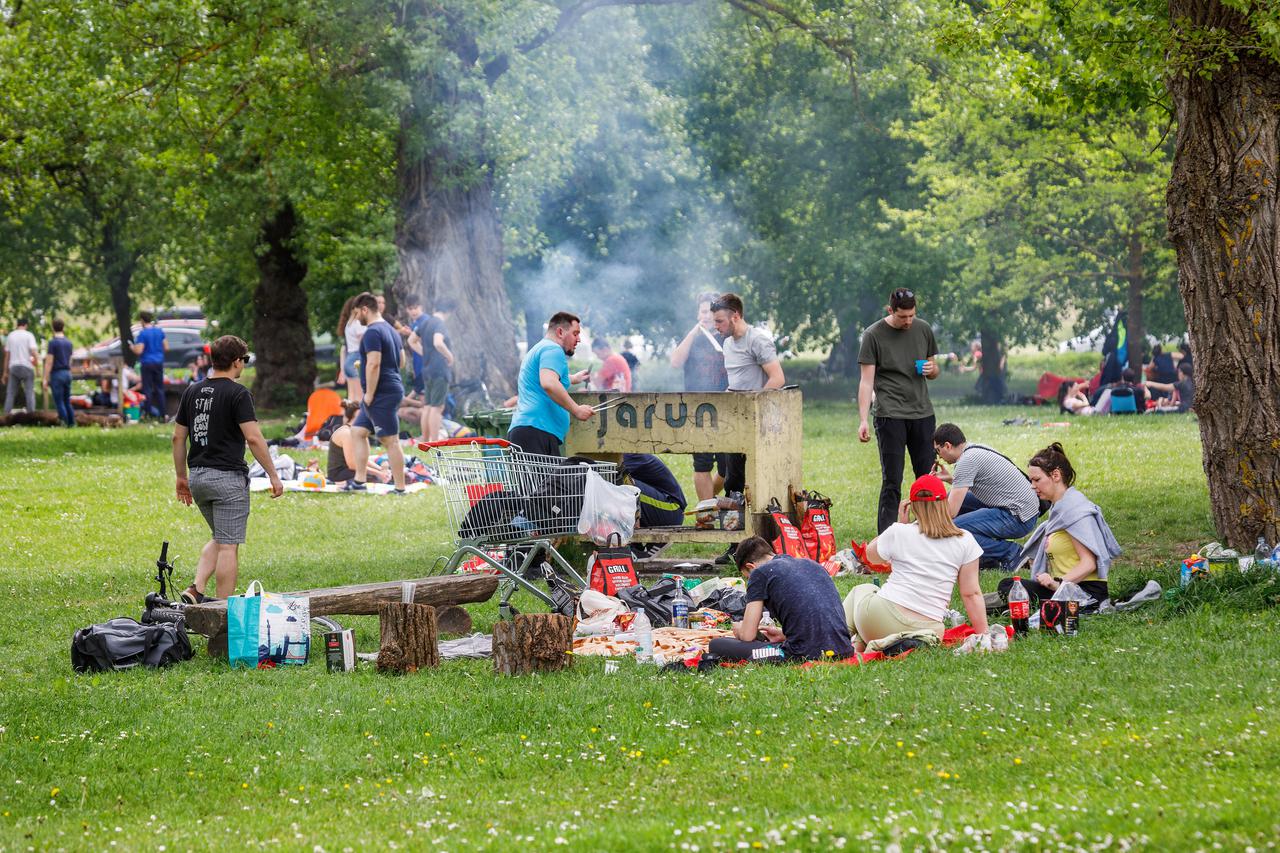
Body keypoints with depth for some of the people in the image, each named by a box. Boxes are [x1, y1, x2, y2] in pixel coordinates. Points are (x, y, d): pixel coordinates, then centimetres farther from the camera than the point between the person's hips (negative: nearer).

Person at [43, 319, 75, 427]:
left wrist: (46, 379, -10)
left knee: (59, 402, -4)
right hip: (67, 374, 6)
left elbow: (49, 362, -12)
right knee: (67, 401, 10)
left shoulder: (53, 342, -9)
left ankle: (65, 424, -10)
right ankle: (72, 424, 6)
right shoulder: (68, 343, 10)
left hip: (56, 374, -6)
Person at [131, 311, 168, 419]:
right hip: (159, 362, 5)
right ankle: (162, 414, 9)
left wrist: (132, 347, 4)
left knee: (147, 389, -1)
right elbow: (166, 347, 7)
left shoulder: (143, 333, -13)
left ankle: (148, 413, -2)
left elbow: (138, 351, -17)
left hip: (147, 363, -5)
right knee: (159, 388, 10)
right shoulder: (160, 331, 4)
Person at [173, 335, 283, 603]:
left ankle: (197, 589, 5)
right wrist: (273, 475, -10)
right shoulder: (237, 393, -11)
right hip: (227, 477, -7)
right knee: (228, 545, -2)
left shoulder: (192, 391, 9)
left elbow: (178, 438, 12)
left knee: (219, 538, 21)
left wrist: (181, 477, 21)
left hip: (197, 477, 7)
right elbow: (253, 438, -17)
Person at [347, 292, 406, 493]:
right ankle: (359, 480, 15)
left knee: (390, 440, -7)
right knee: (358, 431, 15)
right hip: (393, 389, 11)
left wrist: (369, 394, -18)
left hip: (382, 394, -11)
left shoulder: (372, 333, -15)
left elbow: (374, 364, -23)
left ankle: (400, 488, -6)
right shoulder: (391, 330, 17)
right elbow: (401, 359, 25)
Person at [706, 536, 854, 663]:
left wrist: (739, 629, 24)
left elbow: (747, 635, 1)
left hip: (805, 654, -8)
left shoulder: (760, 573, 2)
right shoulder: (811, 564, 23)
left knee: (716, 646, 2)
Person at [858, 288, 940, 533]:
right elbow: (867, 381, -5)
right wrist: (863, 420, -14)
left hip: (922, 413, 4)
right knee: (892, 481, -6)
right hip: (890, 415, -4)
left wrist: (931, 369, -5)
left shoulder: (923, 330, 10)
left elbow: (934, 371, 20)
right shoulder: (873, 335, -4)